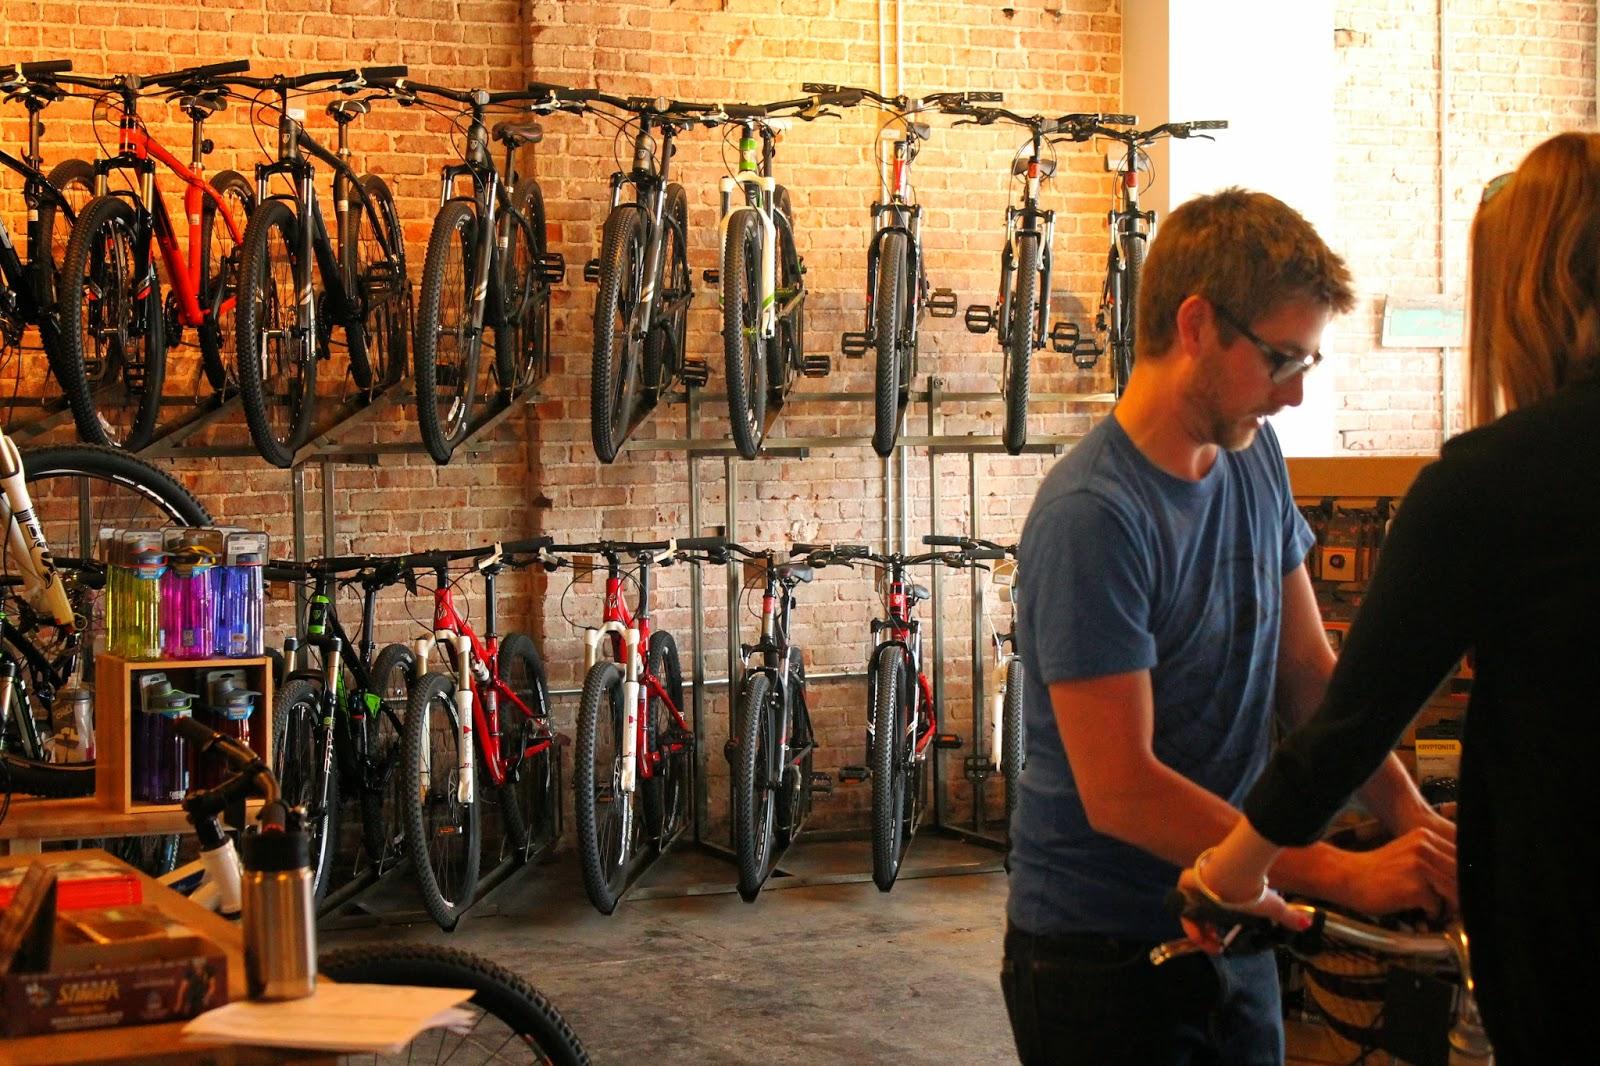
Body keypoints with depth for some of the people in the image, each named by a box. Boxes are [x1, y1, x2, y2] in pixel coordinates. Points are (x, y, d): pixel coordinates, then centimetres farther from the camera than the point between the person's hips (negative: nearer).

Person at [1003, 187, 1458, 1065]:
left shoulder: (1255, 460, 3)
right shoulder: (1093, 516, -23)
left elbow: (1308, 670, 8)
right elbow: (1120, 791, -26)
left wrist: (1414, 819, -7)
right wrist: (1348, 876, -26)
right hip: (1104, 953, -7)